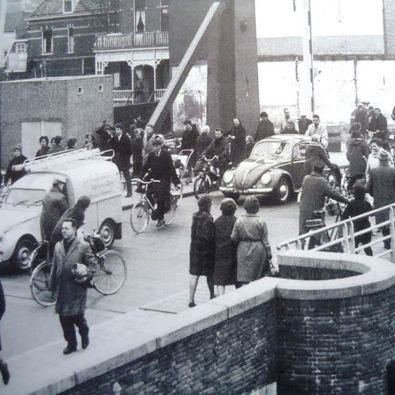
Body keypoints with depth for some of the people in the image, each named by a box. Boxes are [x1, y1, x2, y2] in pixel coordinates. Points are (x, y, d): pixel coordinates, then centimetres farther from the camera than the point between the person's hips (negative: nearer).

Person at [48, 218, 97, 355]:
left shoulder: (83, 246, -5)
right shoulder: (58, 246, 10)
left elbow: (92, 265, -2)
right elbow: (54, 267, 13)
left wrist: (86, 275, -17)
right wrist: (52, 285, 11)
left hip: (77, 288, -5)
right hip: (62, 289, 5)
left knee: (77, 316, -3)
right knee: (64, 318, 5)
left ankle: (84, 333, 27)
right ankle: (71, 344, 18)